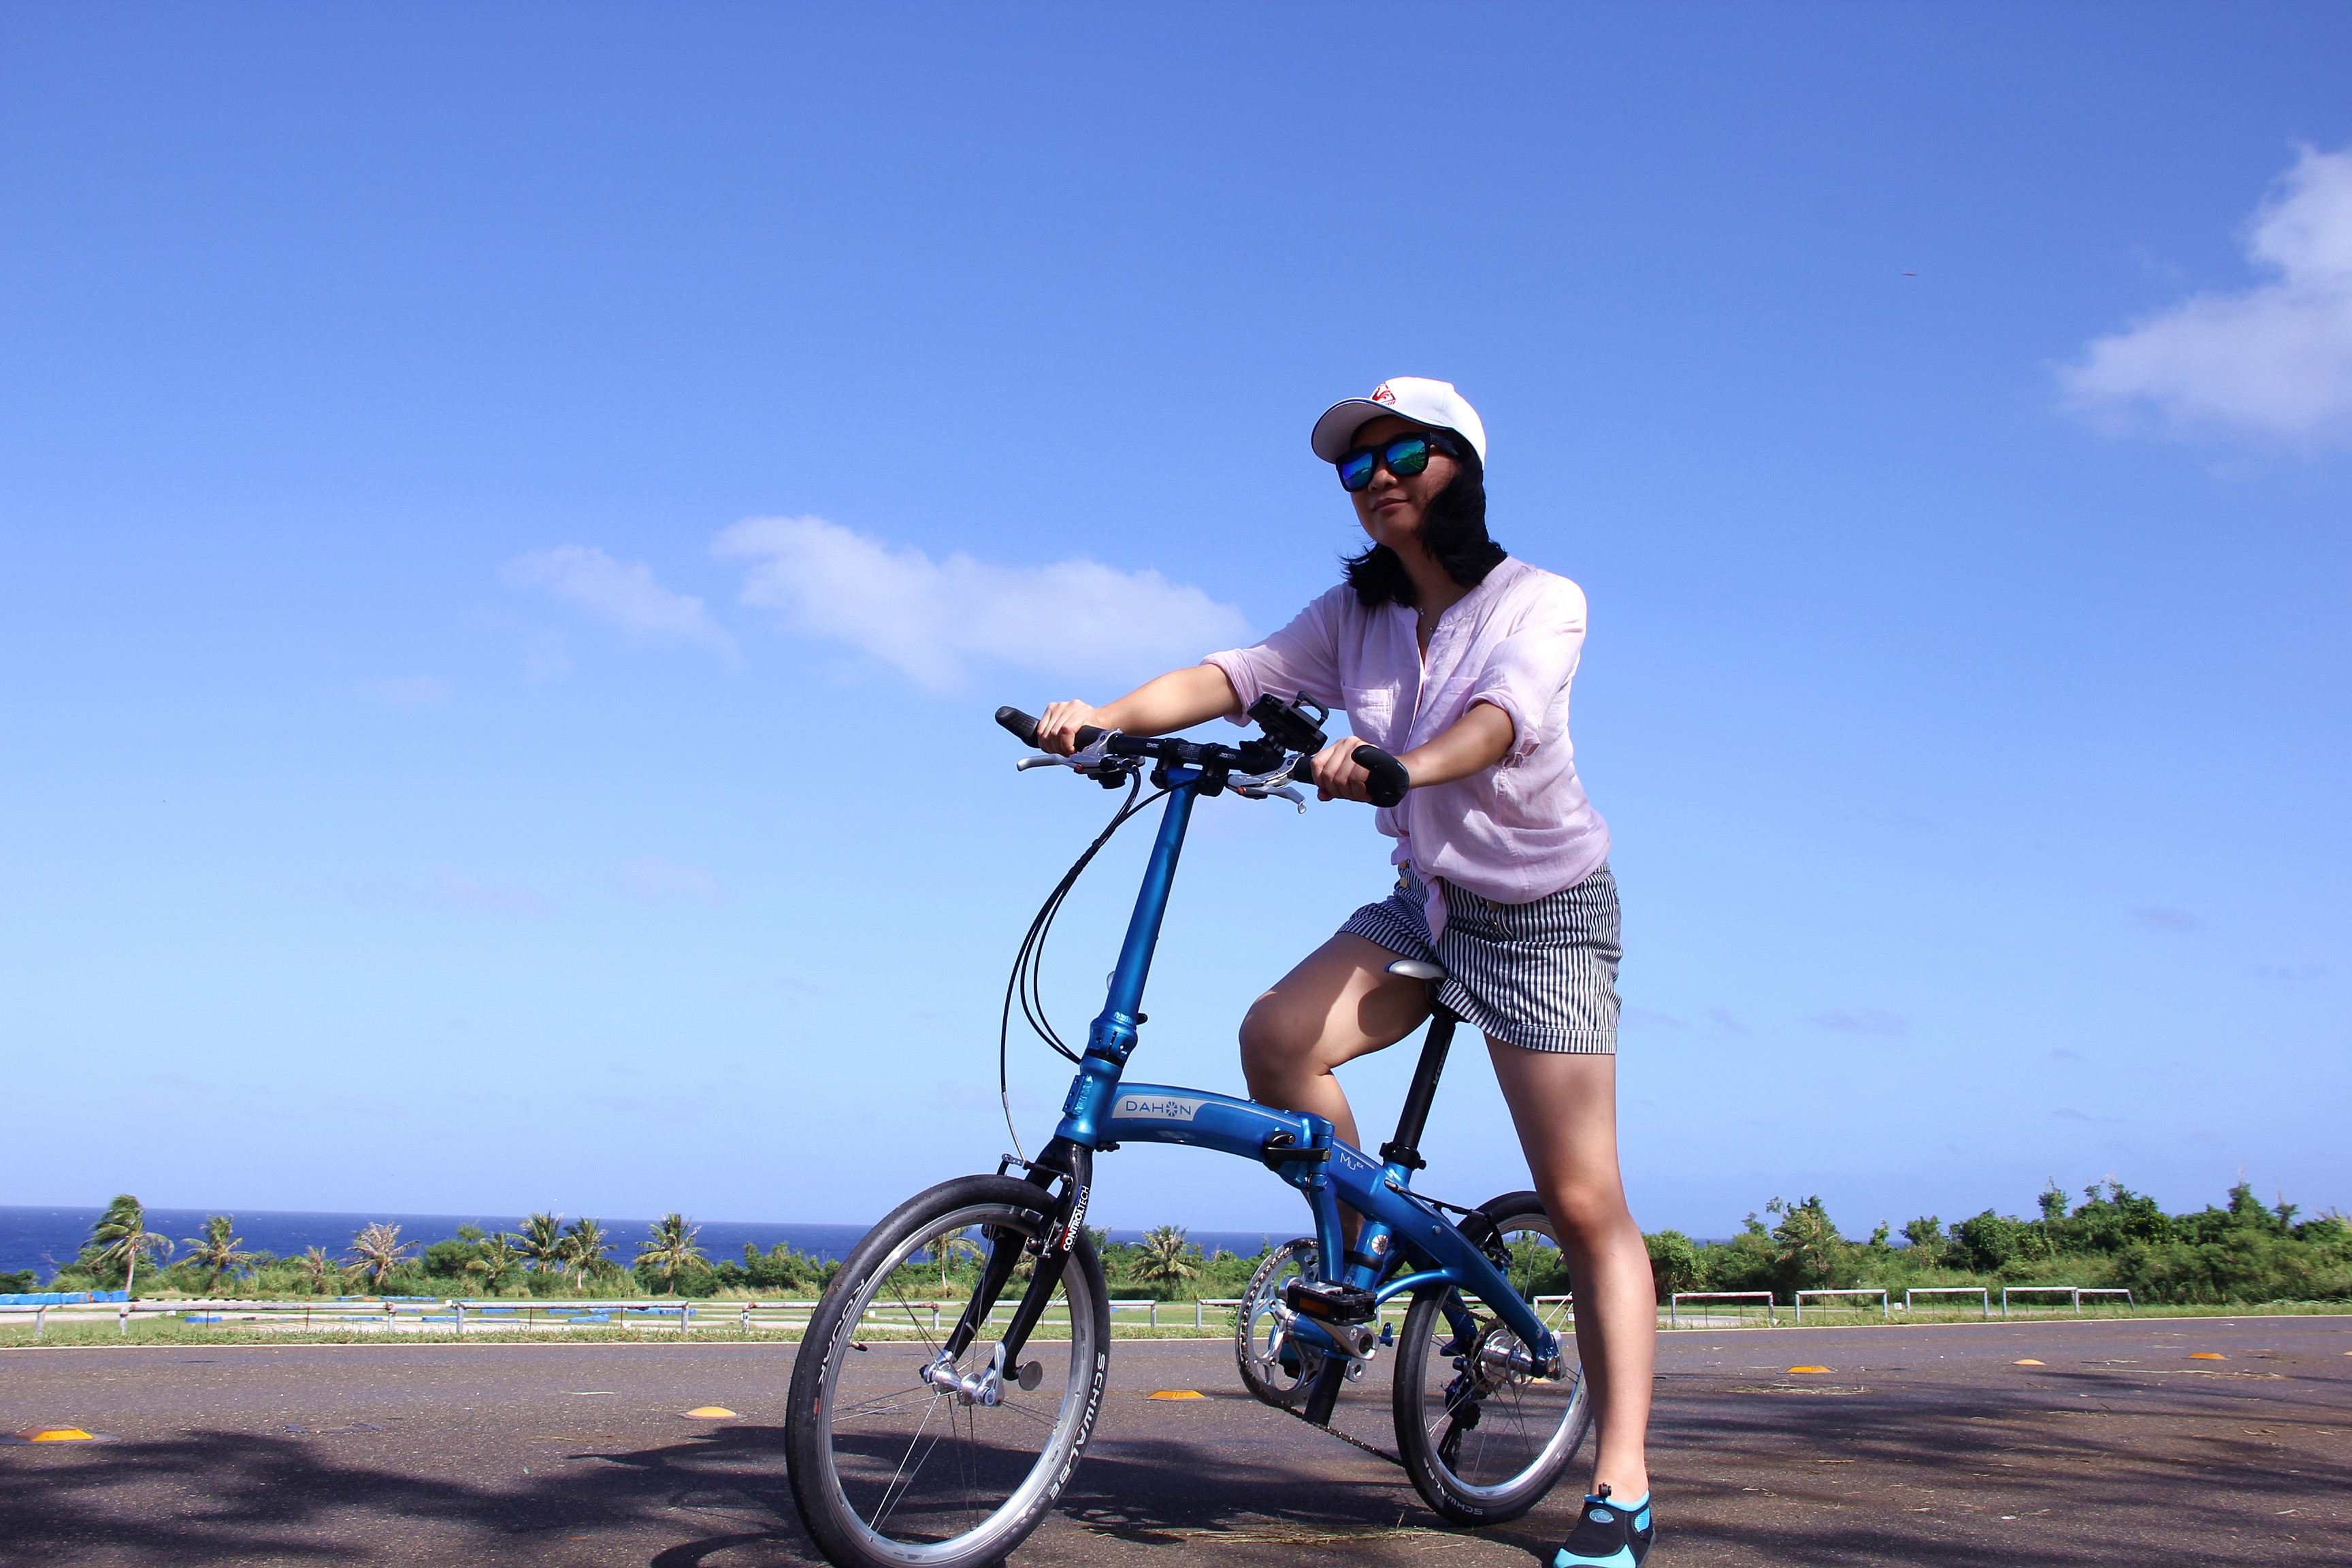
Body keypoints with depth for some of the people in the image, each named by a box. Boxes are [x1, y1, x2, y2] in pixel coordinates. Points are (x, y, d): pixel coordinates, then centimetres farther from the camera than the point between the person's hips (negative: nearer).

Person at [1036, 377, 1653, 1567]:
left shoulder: (1539, 601, -13)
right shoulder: (1355, 617, 1)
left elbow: (1502, 713, -34)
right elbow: (1233, 675, -14)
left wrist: (1397, 764, -55)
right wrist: (1104, 718, -33)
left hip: (1544, 912, -5)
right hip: (1423, 901, 5)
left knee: (1585, 1205, -8)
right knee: (1276, 1037, -22)